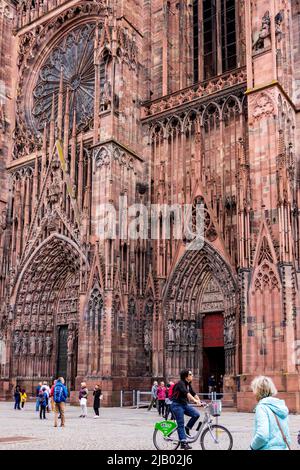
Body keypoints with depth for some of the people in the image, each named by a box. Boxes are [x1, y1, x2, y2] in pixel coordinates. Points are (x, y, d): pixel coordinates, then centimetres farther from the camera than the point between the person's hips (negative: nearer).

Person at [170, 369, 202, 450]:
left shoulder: (188, 384, 9)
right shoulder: (181, 383, -19)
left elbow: (194, 394, 9)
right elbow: (186, 393, -32)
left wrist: (200, 401, -4)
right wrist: (195, 400, -43)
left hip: (184, 404, 8)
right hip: (177, 405, -8)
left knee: (196, 414, -10)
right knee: (181, 424, -8)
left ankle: (187, 428, 7)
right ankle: (183, 443, -5)